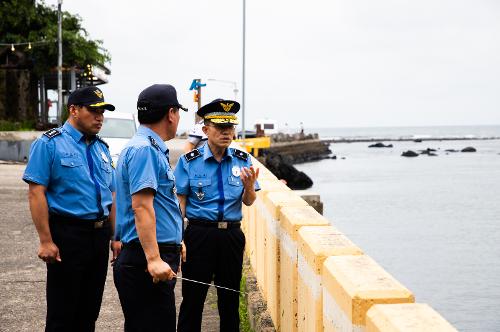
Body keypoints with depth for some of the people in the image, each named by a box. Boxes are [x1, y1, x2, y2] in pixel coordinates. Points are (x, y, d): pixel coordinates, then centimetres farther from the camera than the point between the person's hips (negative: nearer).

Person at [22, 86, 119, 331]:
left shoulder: (101, 148, 14)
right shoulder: (49, 144, -6)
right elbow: (36, 193, -12)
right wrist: (46, 241, -18)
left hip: (99, 235, 6)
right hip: (67, 235, -6)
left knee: (90, 311, 13)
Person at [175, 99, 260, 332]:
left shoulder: (243, 161, 4)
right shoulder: (189, 162, -4)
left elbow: (248, 202, 5)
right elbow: (180, 203, -3)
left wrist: (249, 186, -18)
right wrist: (178, 239, -11)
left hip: (232, 235, 3)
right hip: (199, 233, -3)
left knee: (230, 298, 12)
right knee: (193, 298, 1)